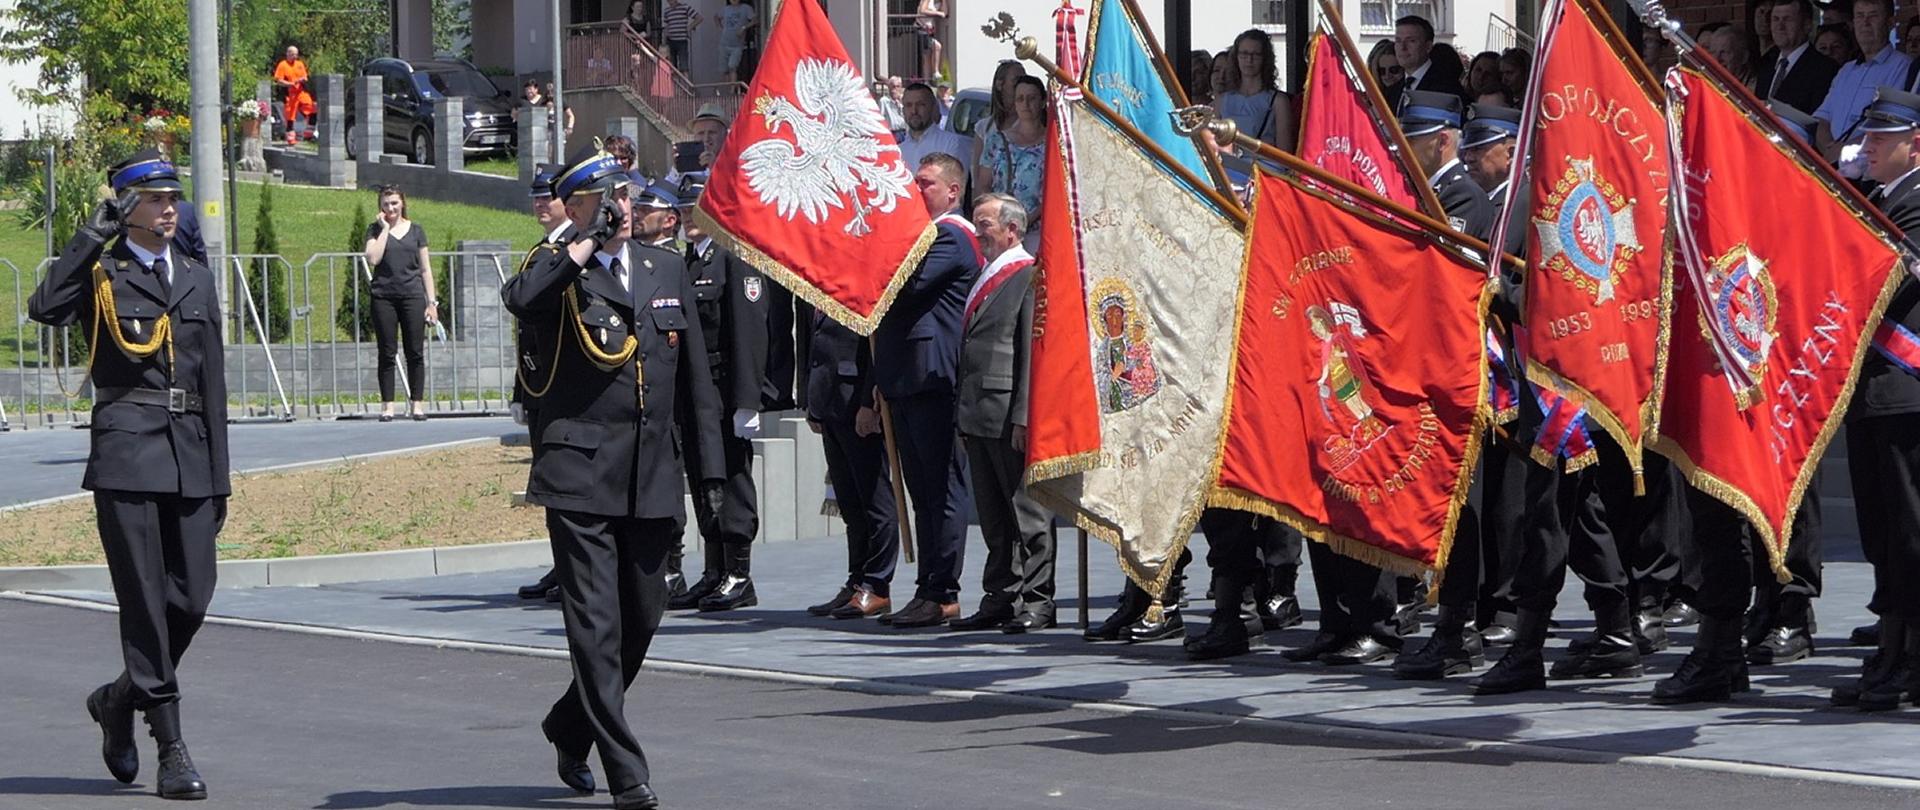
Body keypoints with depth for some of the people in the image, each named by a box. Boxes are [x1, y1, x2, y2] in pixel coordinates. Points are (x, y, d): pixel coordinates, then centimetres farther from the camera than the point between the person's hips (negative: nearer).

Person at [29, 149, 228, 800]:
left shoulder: (196, 279, 18)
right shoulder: (100, 274, 2)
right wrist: (94, 234, -16)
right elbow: (45, 308, -20)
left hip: (189, 453, 5)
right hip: (125, 450, -5)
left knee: (192, 598, 1)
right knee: (144, 600, -5)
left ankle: (121, 699, 26)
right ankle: (170, 749, -3)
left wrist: (219, 477, 15)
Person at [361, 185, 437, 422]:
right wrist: (385, 228, -5)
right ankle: (387, 405, 4)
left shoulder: (416, 231, 10)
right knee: (387, 354, 0)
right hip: (384, 296, -1)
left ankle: (417, 404, 4)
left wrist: (431, 302, 5)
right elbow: (373, 258, -10)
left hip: (412, 295, 1)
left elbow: (425, 269, 11)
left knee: (415, 353, -1)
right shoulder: (376, 230, 7)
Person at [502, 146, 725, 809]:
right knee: (596, 624, -9)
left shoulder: (667, 269, 14)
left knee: (642, 619, 12)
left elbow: (696, 376, 18)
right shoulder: (560, 277, -1)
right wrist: (587, 243, -17)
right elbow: (517, 300, -27)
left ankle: (570, 729, 35)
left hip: (653, 478, 5)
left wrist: (708, 468, 14)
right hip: (581, 474, -5)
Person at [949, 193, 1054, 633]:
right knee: (993, 515, 11)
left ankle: (1036, 600, 0)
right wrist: (965, 415, 16)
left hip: (1009, 415, -9)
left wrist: (1023, 416, -20)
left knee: (1025, 512, -3)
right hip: (978, 415, 9)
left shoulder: (1030, 275, -9)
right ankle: (1000, 599, 16)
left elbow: (1034, 352, -15)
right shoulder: (986, 277, 19)